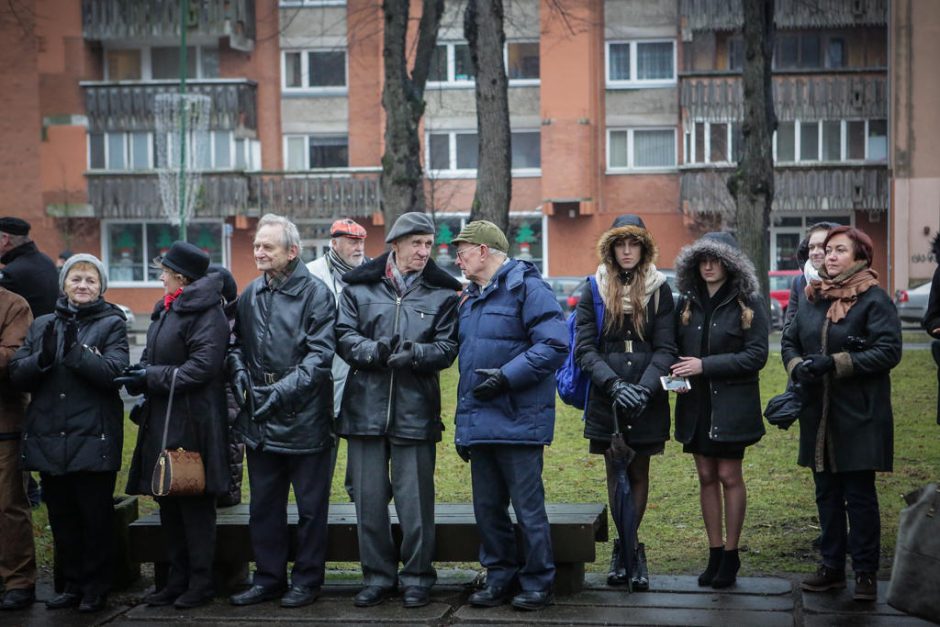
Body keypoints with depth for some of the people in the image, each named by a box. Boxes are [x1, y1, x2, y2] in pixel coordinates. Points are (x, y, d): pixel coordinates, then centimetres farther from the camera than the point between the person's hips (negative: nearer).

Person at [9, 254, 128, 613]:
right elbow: (17, 375, 5)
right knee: (61, 516, 10)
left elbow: (114, 371, -12)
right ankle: (71, 584, 22)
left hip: (93, 438, -4)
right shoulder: (43, 325, 13)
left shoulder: (111, 324, 3)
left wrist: (75, 351, -22)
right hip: (48, 438, 4)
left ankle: (95, 589, 13)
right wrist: (43, 357, -14)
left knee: (95, 516, 2)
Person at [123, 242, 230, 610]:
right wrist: (139, 373, -2)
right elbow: (152, 356, 21)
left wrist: (151, 378, -17)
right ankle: (177, 580, 21)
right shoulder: (164, 310, 16)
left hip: (193, 422, -9)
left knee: (194, 505, -3)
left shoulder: (206, 313, -12)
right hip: (162, 418, 9)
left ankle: (200, 583, 6)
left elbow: (202, 367, -20)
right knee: (168, 503, 12)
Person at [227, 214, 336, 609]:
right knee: (263, 503, 13)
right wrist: (239, 373, -2)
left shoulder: (315, 294, -9)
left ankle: (307, 580, 17)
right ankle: (269, 577, 25)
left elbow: (320, 355, -15)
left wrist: (284, 391, -23)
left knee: (310, 505, 6)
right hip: (259, 420, 6)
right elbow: (237, 344, 18)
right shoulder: (250, 295, 9)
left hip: (304, 417, -6)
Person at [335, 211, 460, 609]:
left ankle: (417, 577, 16)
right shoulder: (360, 287, 7)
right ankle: (377, 576, 19)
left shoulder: (443, 292, 5)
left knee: (415, 500, 2)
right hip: (365, 407, 1)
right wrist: (373, 351, -18)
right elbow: (343, 336, 1)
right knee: (369, 498, 7)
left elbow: (447, 348, -1)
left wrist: (414, 353, -20)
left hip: (416, 409, -1)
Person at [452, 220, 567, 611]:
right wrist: (462, 424, 21)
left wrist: (507, 376, -21)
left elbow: (555, 345, -17)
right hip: (479, 424, 8)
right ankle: (501, 577, 24)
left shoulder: (527, 287, -8)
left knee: (528, 508, -1)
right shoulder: (469, 298, 17)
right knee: (487, 506, 12)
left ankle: (538, 584, 11)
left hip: (517, 421, -8)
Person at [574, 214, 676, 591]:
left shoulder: (659, 290, 4)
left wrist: (644, 388, -18)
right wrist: (614, 385, -17)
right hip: (606, 400, 0)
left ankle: (623, 549, 16)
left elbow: (665, 349, -2)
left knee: (639, 473, 6)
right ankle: (631, 551, 13)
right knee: (616, 474, 4)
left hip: (647, 401, 0)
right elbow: (585, 349, -2)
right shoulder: (593, 291, 4)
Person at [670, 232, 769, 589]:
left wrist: (705, 366, -16)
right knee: (706, 477, 8)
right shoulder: (687, 303, 9)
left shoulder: (749, 303, -5)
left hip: (732, 403, -4)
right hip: (696, 403, 4)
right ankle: (715, 553, 15)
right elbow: (675, 346, 14)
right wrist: (678, 374, -8)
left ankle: (731, 555, 9)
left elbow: (756, 355, -11)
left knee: (729, 476, -1)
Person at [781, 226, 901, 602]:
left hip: (860, 416, -6)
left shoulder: (874, 300, -8)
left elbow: (889, 351, -16)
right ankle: (832, 567, 22)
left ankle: (865, 572, 8)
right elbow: (789, 341, 15)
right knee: (826, 493, 12)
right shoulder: (814, 299, 10)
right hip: (818, 415, 6)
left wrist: (835, 363, -21)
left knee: (859, 496, -1)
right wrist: (798, 368, -7)